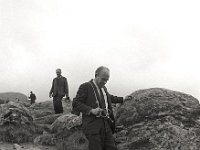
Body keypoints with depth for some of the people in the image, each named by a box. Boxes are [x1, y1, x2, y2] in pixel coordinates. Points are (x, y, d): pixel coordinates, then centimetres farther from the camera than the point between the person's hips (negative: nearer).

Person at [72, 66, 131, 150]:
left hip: (106, 124, 7)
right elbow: (76, 103, -13)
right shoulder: (85, 87, -7)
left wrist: (122, 99, 30)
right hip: (92, 126, -7)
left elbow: (110, 97, 38)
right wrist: (91, 110, -23)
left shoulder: (104, 88, 17)